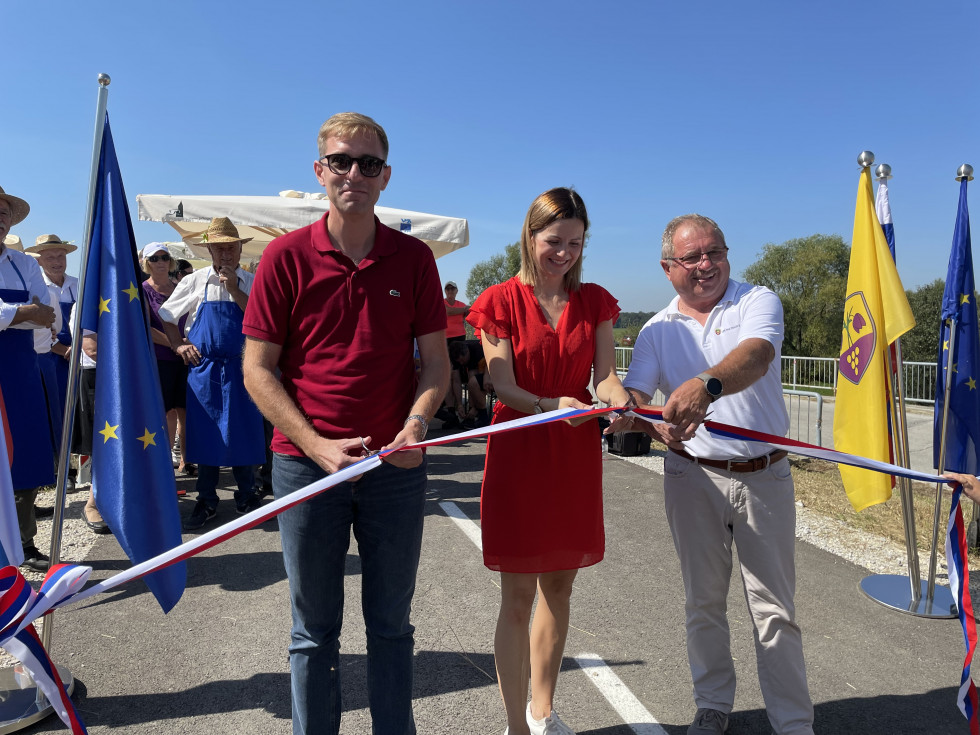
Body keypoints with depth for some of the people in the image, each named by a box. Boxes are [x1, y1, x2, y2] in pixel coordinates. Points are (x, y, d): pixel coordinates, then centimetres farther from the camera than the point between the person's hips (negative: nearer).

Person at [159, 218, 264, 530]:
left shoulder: (251, 283, 4)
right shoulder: (195, 282, 5)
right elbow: (165, 317, 13)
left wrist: (234, 290, -14)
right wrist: (178, 346, 1)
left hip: (240, 369, 0)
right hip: (204, 368, 1)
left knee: (243, 433, 5)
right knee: (205, 434, 7)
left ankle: (246, 496, 21)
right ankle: (206, 501, 18)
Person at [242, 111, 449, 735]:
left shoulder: (414, 257, 3)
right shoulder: (286, 255, -1)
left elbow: (435, 361, 5)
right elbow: (258, 368, -2)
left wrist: (415, 425, -14)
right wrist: (317, 446, -13)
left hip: (396, 466, 1)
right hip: (306, 465, -1)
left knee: (392, 625, 15)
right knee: (315, 630, 13)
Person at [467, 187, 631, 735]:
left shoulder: (594, 301, 8)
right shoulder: (502, 301, -3)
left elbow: (605, 376, -1)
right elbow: (505, 388, -11)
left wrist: (619, 403, -24)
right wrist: (552, 405, -30)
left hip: (576, 456, 4)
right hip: (519, 454, -4)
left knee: (560, 588, 15)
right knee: (518, 597, 1)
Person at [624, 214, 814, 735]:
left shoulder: (757, 301, -3)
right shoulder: (658, 330, 5)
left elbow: (756, 356, -25)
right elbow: (633, 395, -7)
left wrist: (706, 384, -46)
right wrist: (655, 425, -31)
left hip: (764, 476, -2)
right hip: (692, 477, 2)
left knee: (775, 609, 5)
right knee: (703, 603, 14)